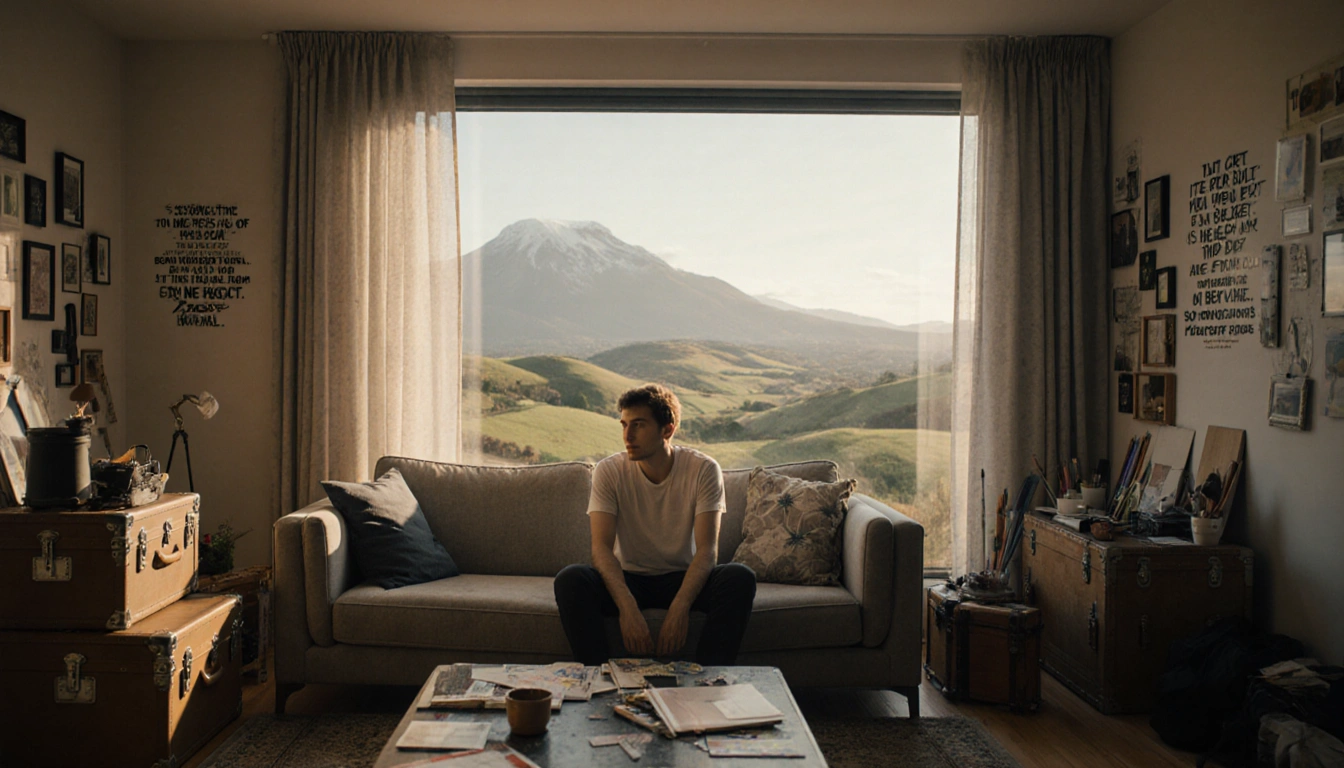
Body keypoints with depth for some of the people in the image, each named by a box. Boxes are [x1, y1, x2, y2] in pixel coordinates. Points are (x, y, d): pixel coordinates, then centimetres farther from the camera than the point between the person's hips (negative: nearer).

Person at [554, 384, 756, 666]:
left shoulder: (704, 469, -11)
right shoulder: (609, 471, -9)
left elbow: (707, 548, -17)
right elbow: (602, 546, -18)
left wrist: (680, 607, -35)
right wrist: (628, 608, -35)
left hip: (683, 578, 0)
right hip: (628, 578, 0)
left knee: (741, 578, -29)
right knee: (570, 580, -30)